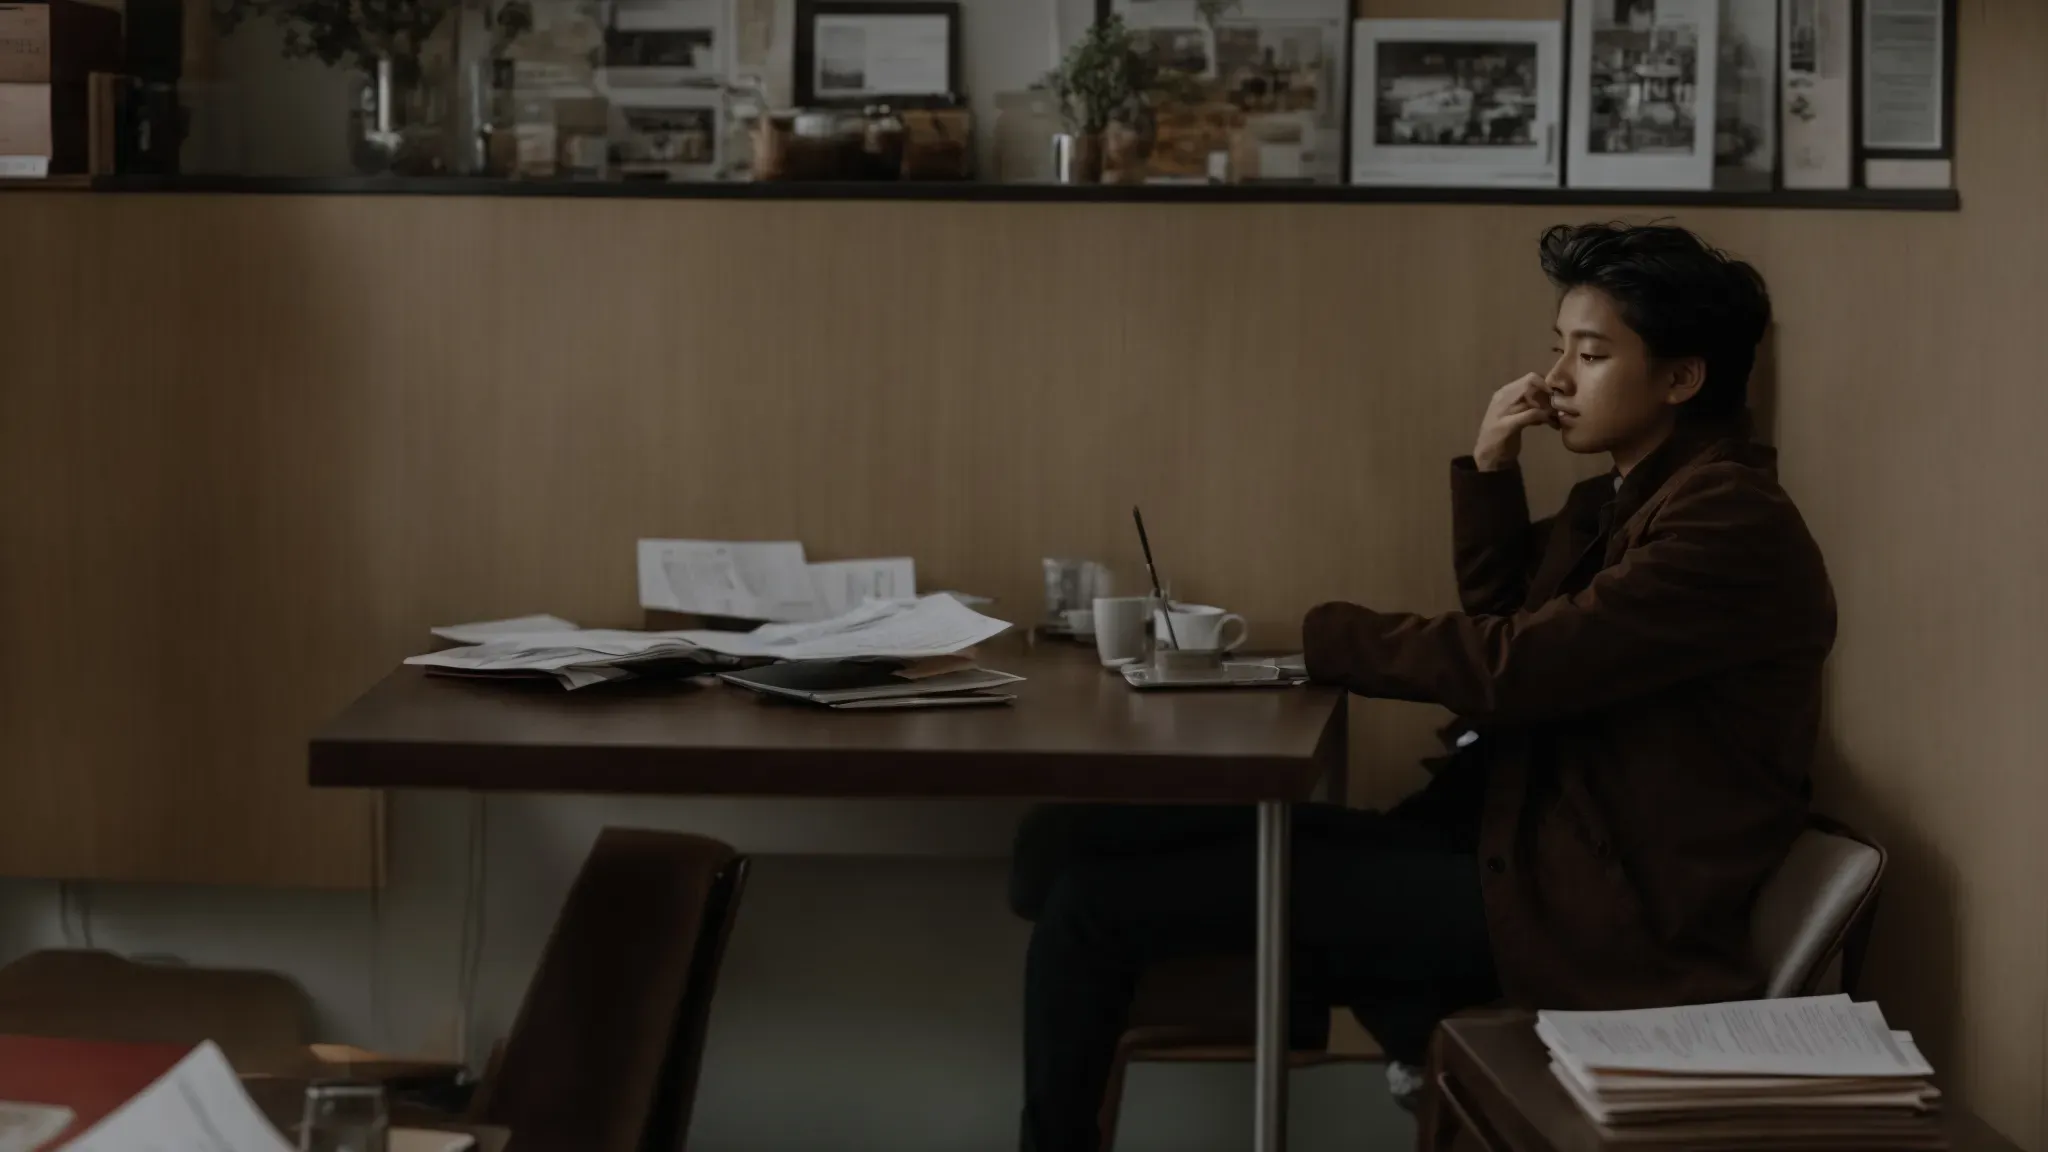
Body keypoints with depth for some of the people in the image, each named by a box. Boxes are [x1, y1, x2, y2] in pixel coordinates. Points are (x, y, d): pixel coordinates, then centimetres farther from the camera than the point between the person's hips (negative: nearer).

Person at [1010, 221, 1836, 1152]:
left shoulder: (1731, 521, -16)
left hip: (1577, 903, -10)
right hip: (1512, 833, 10)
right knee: (1075, 838, 2)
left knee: (1098, 896, -15)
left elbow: (1514, 666, -20)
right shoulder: (1634, 494, 14)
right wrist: (1490, 471, 8)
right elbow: (1507, 620, 25)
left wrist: (1330, 637, -5)